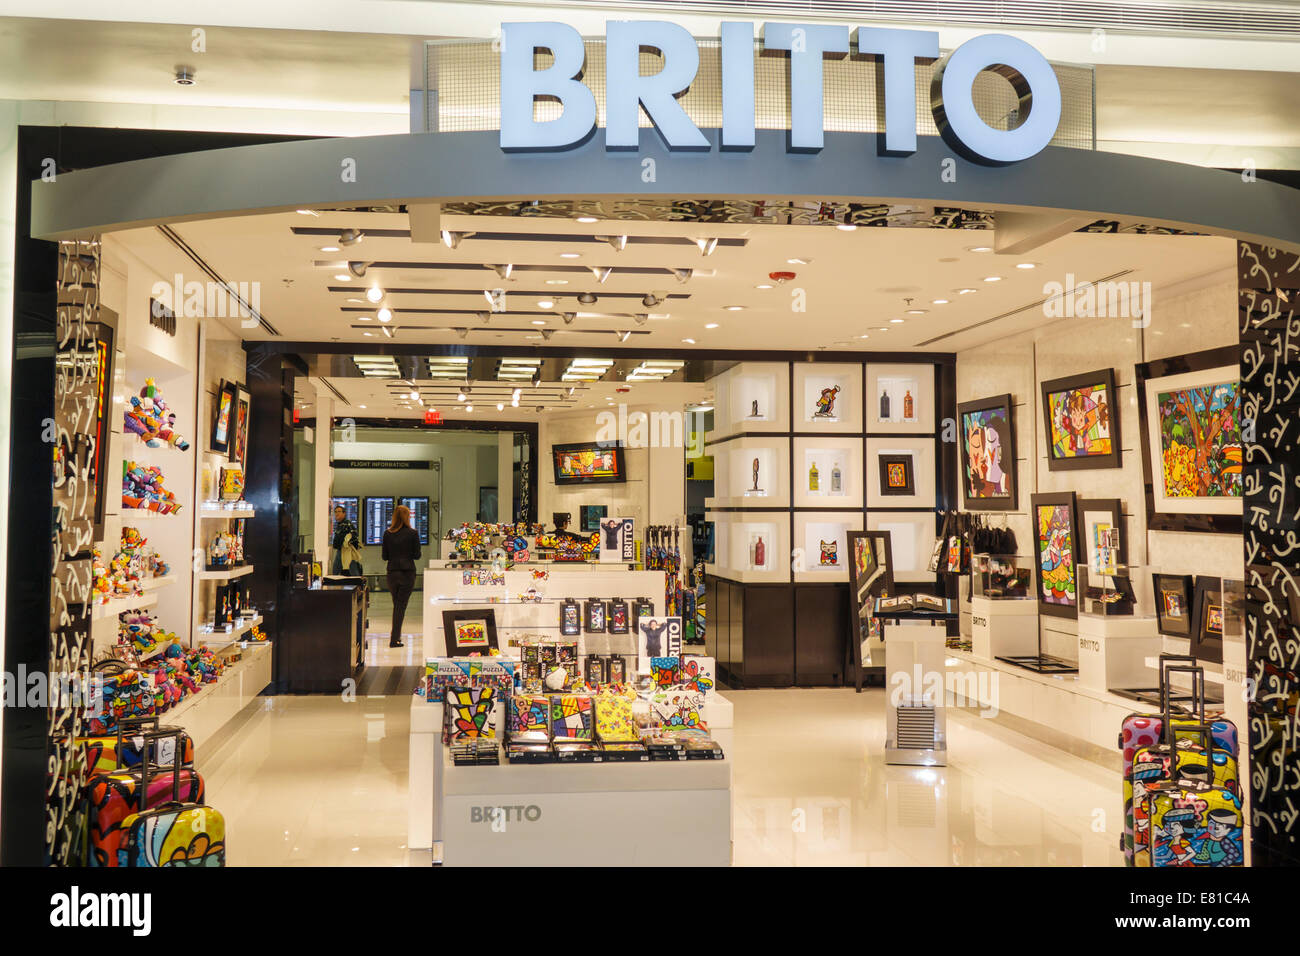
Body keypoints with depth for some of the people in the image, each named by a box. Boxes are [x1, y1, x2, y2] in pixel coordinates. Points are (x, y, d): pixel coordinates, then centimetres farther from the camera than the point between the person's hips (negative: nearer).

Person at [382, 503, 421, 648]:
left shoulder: (387, 534, 1)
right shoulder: (412, 533, -7)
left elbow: (385, 556, 4)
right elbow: (417, 555, -5)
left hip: (392, 572, 3)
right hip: (408, 572, -3)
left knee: (396, 605, 18)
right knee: (401, 605, 0)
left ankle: (396, 635, 25)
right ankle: (394, 639, -4)